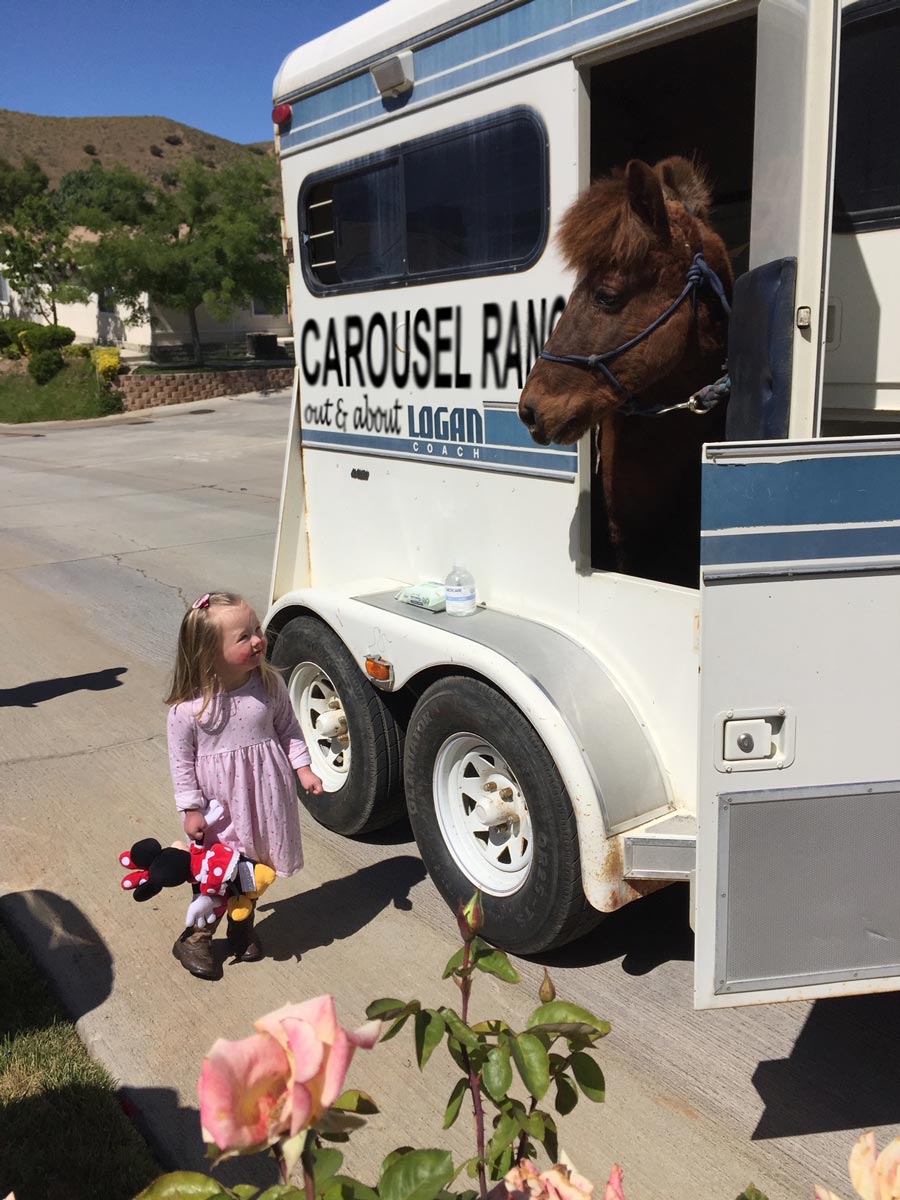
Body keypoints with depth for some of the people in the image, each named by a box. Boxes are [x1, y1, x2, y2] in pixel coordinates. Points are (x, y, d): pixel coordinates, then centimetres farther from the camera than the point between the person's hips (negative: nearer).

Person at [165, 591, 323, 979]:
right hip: (220, 804, -3)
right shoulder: (188, 707, -20)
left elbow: (287, 729, 2)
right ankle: (196, 936, 33)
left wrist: (303, 768, -5)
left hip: (264, 794, 4)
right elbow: (181, 760, -11)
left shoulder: (270, 684, -11)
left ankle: (243, 925, 44)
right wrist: (191, 809, -10)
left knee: (256, 864, 19)